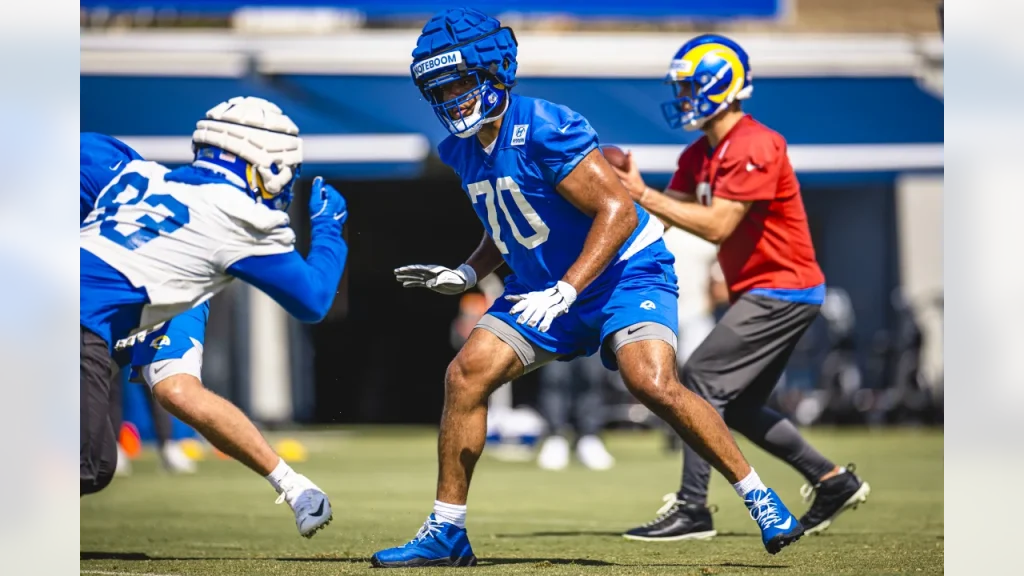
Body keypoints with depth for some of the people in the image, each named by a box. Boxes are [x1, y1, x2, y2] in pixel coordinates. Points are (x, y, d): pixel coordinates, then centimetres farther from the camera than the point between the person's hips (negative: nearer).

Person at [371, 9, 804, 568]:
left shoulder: (544, 129, -23)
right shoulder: (461, 150, 2)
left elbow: (618, 211, -26)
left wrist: (565, 291, -32)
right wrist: (467, 273, 3)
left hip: (624, 272, -7)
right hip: (542, 285, 8)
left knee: (653, 383, -28)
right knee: (465, 375, -7)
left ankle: (758, 496, -13)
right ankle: (445, 533, 3)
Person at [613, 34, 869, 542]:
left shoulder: (753, 147, -19)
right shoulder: (700, 154, 11)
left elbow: (716, 226, -26)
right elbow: (667, 213, 3)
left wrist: (643, 194, -25)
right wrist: (627, 181, -13)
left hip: (780, 292, -10)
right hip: (761, 292, 10)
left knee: (701, 380, -13)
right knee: (739, 406, 15)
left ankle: (692, 508, -11)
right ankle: (833, 482, 23)